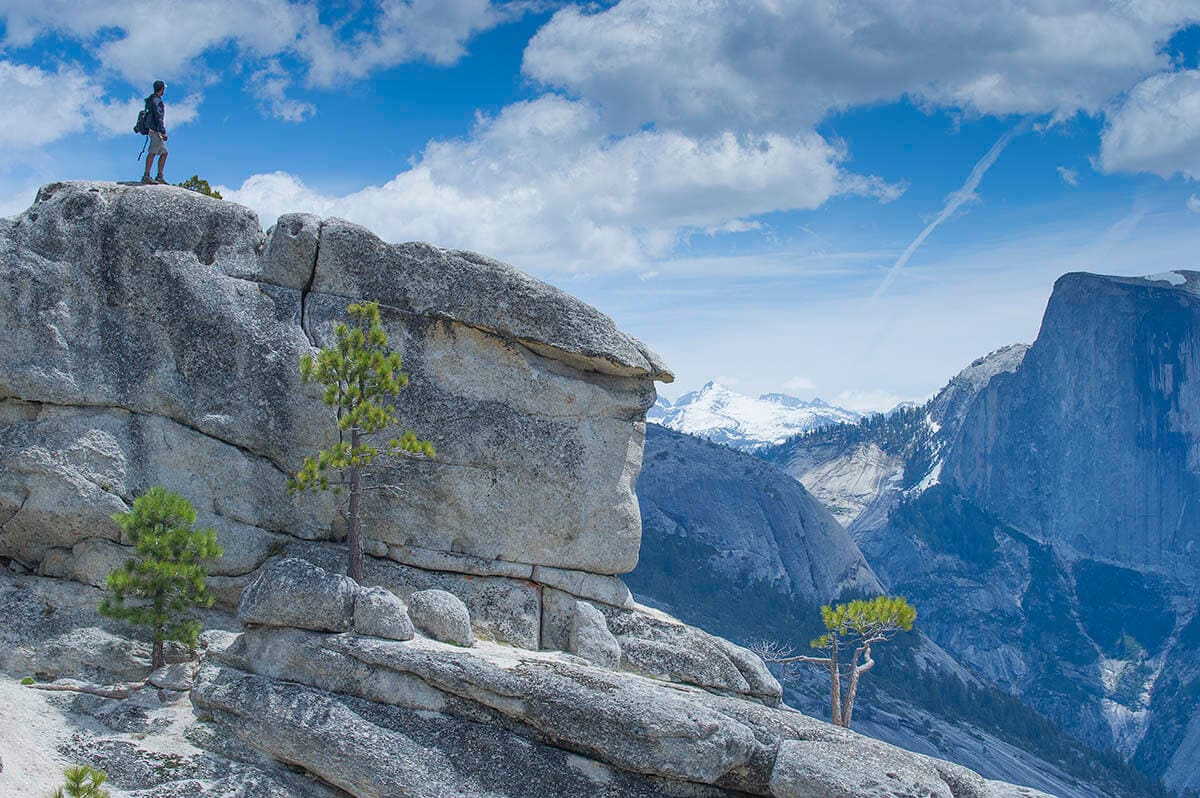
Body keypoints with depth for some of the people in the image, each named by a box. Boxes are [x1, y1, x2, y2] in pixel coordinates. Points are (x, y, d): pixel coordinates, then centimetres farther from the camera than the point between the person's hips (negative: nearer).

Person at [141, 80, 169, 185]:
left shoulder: (154, 100, 21)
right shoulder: (156, 100, -10)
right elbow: (158, 117, -17)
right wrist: (163, 132, -21)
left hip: (156, 131, 10)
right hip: (156, 130, -10)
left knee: (164, 153, 9)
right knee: (153, 152, -14)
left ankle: (160, 177, 9)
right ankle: (146, 176, -17)